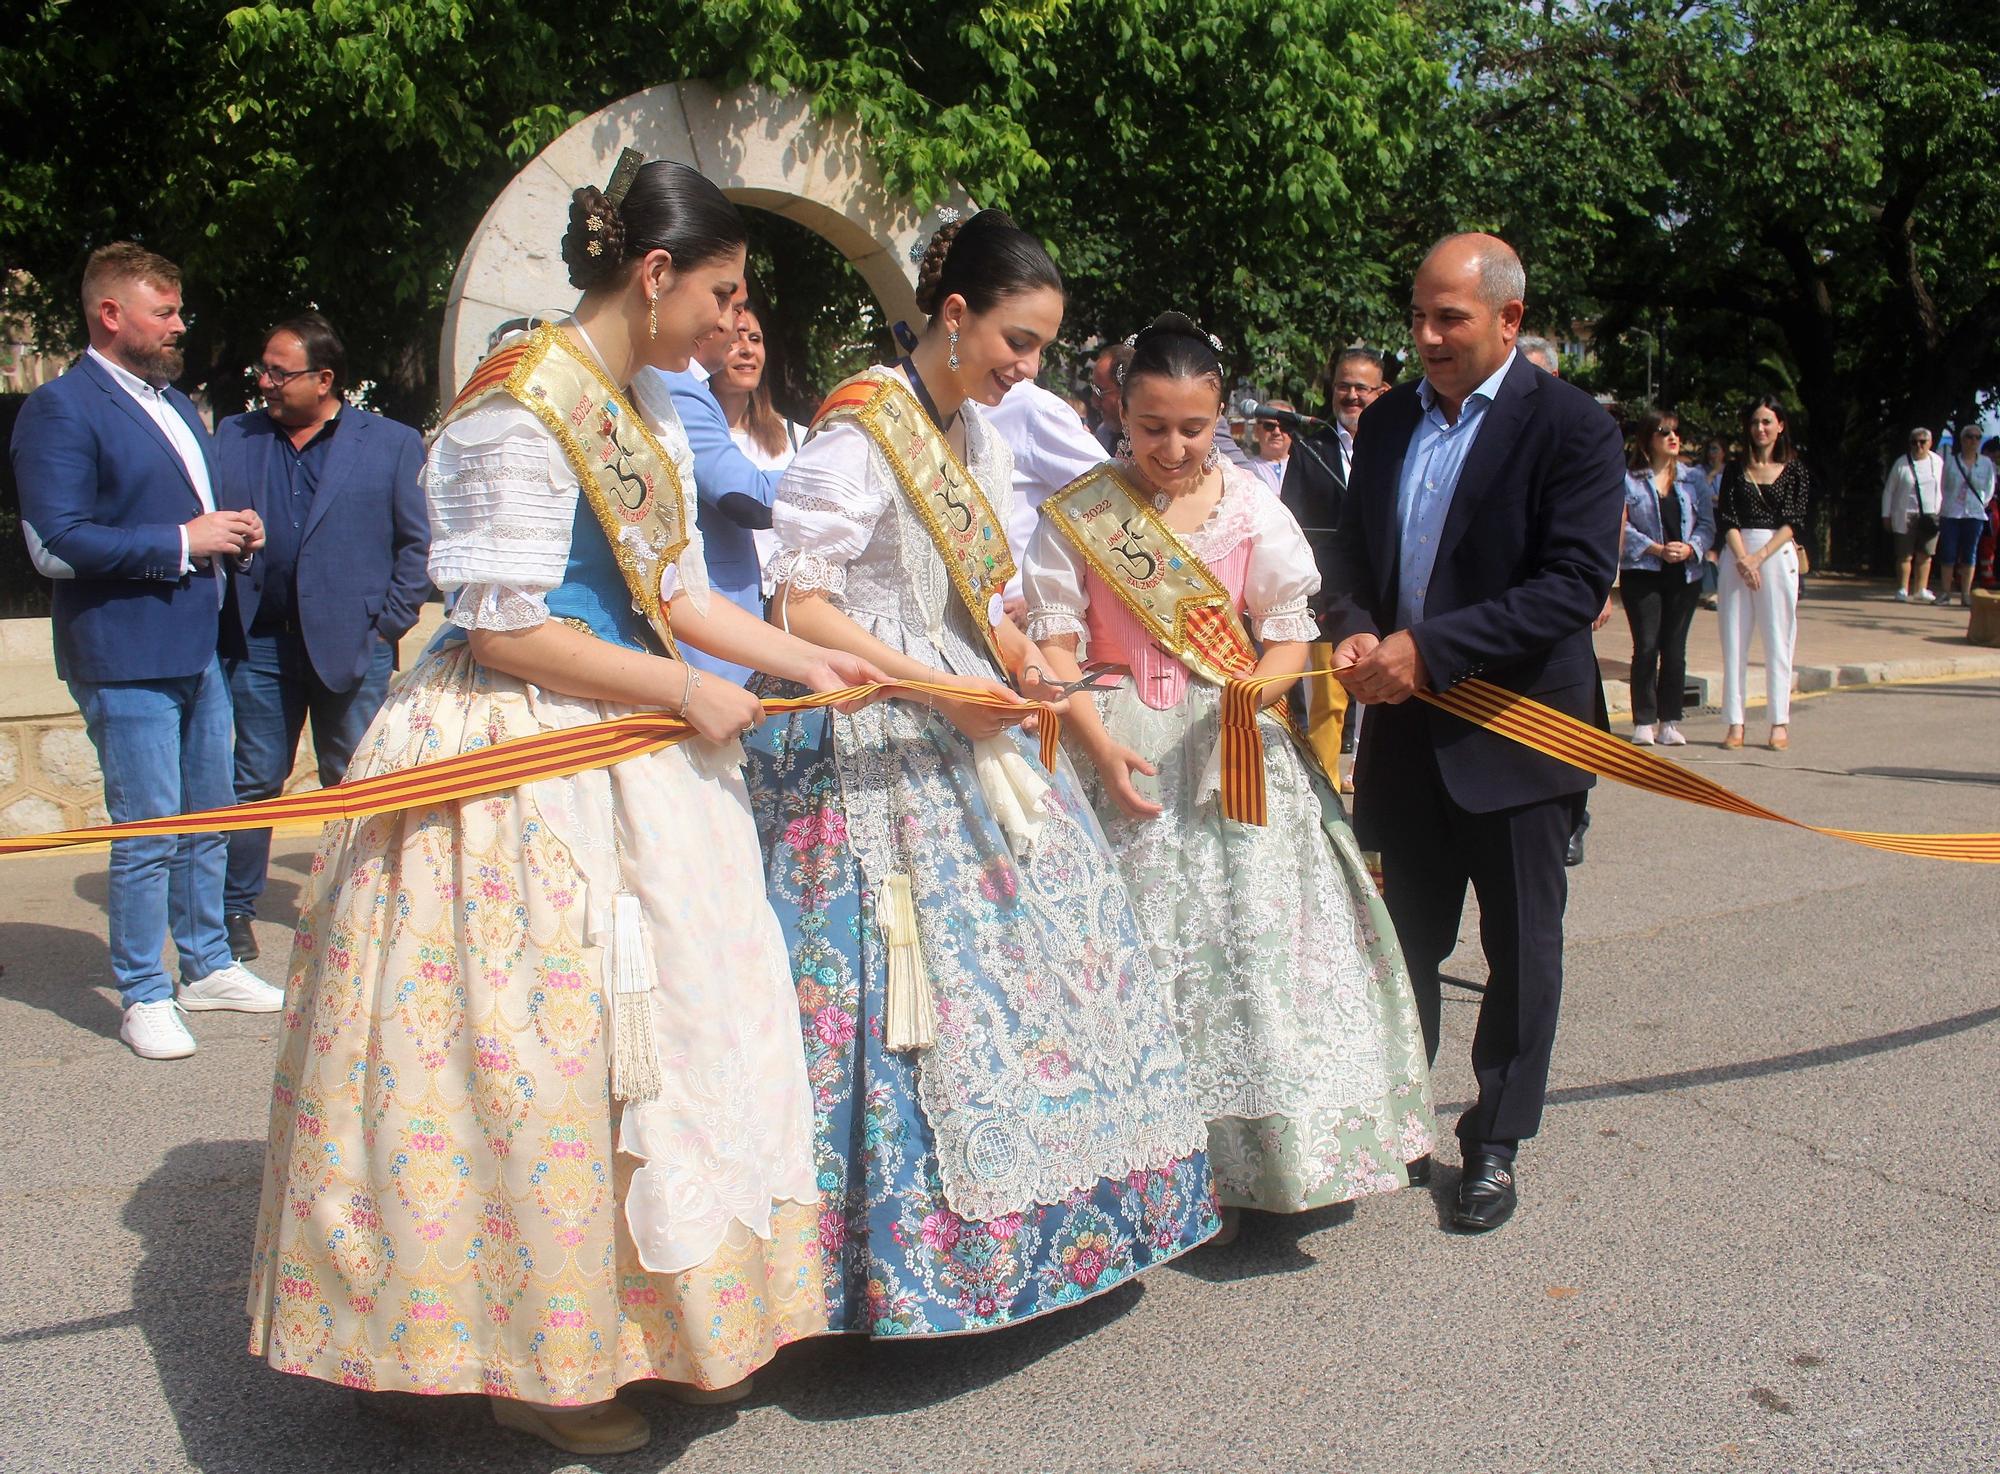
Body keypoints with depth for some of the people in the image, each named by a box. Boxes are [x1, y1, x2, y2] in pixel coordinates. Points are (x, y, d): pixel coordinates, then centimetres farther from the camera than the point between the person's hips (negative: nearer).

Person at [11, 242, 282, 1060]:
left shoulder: (174, 403, 18)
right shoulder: (59, 410, -11)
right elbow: (58, 544, -19)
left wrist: (234, 532, 6)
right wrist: (182, 542, -18)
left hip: (198, 647, 9)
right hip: (125, 658, -9)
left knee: (210, 817, 15)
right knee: (147, 833, -3)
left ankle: (207, 967, 29)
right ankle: (143, 997, 11)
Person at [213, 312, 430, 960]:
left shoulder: (392, 443, 2)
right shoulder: (233, 437, 10)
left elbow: (420, 542, 1)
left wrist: (387, 623, -5)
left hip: (353, 645, -2)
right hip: (261, 641, 2)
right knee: (254, 784, 7)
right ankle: (234, 912, 18)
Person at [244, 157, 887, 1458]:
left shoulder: (647, 405, 12)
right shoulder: (526, 403, -16)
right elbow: (505, 629, -19)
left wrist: (807, 661, 11)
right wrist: (686, 691, -14)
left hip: (628, 752, 9)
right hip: (518, 767, -9)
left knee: (655, 1033, 14)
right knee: (536, 1052, 0)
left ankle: (658, 1320, 29)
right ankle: (529, 1363, 17)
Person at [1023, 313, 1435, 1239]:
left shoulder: (1252, 509, 3)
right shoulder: (1077, 514, 0)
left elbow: (1289, 634, 3)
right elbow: (1052, 642, -3)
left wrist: (1250, 694, -18)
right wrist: (1100, 745, -16)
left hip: (1236, 748, 1)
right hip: (1120, 745, -1)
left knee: (1258, 936, -2)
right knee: (1139, 949, 0)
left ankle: (1247, 1157, 12)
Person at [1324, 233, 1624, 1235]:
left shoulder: (1571, 427, -10)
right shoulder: (1386, 423, 8)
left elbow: (1577, 582, -19)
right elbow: (1354, 552, 13)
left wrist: (1429, 648, -24)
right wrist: (1355, 631, -9)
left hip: (1516, 729, -4)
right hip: (1404, 723, 5)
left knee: (1521, 949, 9)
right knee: (1409, 936, 15)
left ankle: (1495, 1144, 24)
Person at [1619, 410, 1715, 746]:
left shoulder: (1693, 479, 10)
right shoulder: (1630, 481, 0)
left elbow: (1707, 524, 7)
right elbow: (1622, 527, -6)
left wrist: (1691, 548, -12)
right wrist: (1657, 549, -15)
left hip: (1684, 575, 3)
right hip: (1642, 573, -3)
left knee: (1675, 648, 4)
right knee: (1646, 646, -6)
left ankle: (1670, 721, 10)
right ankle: (1643, 721, 1)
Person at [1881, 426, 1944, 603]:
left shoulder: (1938, 462, 6)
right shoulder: (1902, 464, -2)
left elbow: (1942, 488, 13)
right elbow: (1889, 491, 3)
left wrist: (1942, 512, 9)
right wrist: (1886, 515, 2)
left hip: (1930, 516, 2)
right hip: (1906, 517, -2)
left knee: (1925, 554, 4)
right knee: (1905, 555, -1)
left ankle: (1921, 589, 12)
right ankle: (1902, 590, 6)